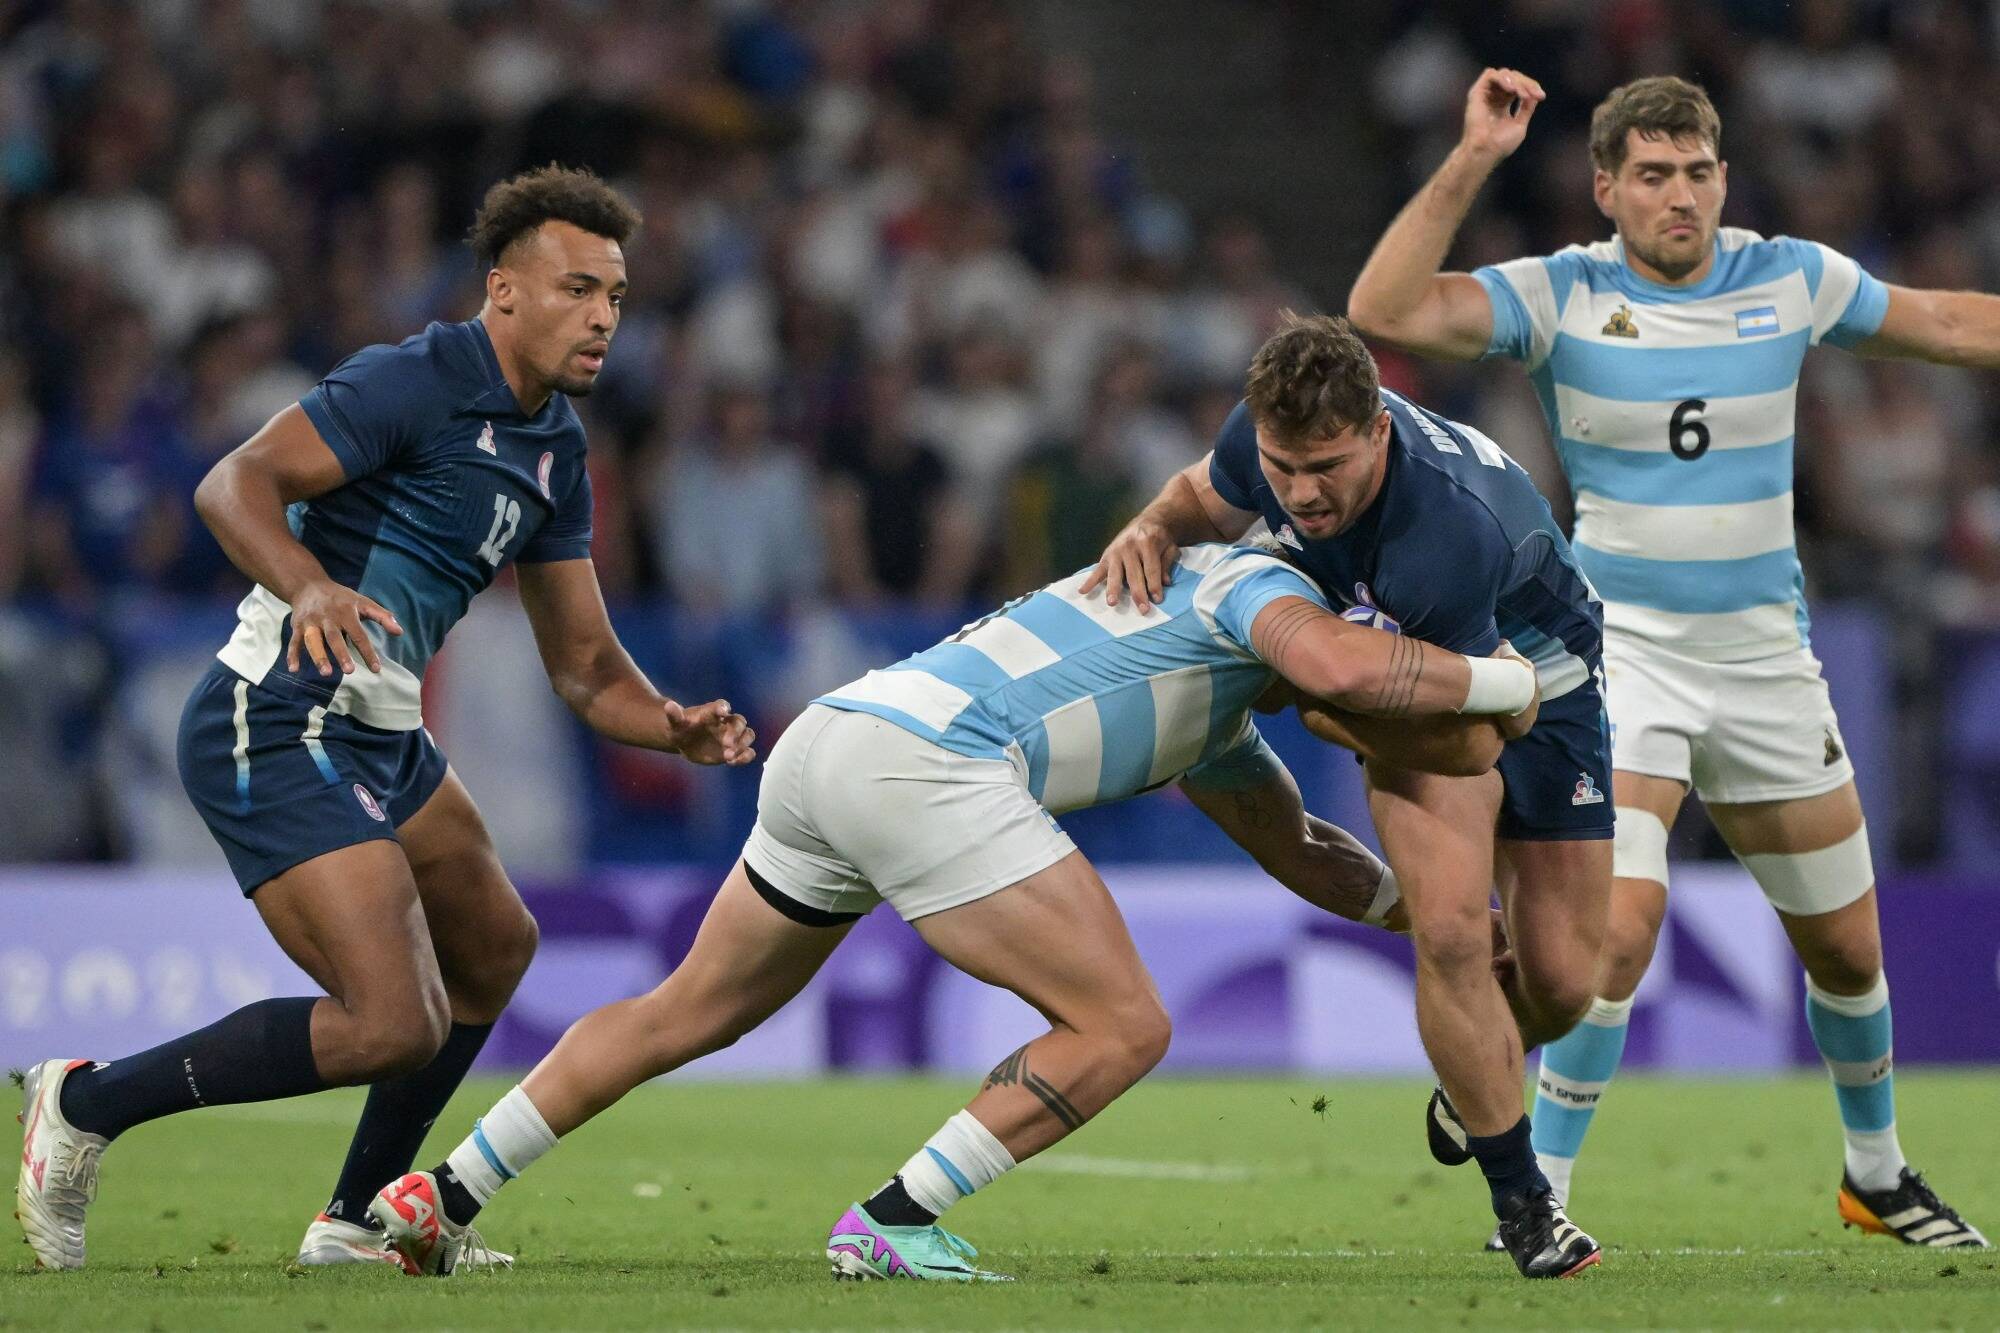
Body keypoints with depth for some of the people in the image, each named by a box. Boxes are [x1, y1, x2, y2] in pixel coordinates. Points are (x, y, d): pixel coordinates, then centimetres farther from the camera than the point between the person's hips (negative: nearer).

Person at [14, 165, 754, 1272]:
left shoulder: (554, 451, 13)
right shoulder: (412, 384, -15)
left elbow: (584, 666, 14)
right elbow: (233, 484, -26)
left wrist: (677, 728, -6)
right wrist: (310, 588, -44)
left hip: (377, 738, 10)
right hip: (275, 731, -10)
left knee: (493, 948, 26)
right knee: (395, 1025, -18)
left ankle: (359, 1221, 35)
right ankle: (86, 1105, -4)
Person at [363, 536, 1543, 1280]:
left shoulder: (1214, 729, 32)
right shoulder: (1255, 583, 5)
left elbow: (1301, 851, 47)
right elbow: (1343, 664, -18)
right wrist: (1495, 682, -3)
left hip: (826, 742, 10)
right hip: (917, 760, -10)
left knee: (688, 1015, 23)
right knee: (1123, 1028, -5)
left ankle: (441, 1199, 24)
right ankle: (893, 1225, -6)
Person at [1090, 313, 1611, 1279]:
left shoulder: (1455, 530, -43)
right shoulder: (1271, 430, -26)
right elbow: (1210, 497, 1)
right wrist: (1154, 528, -22)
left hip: (1535, 680, -3)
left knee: (1561, 982, -1)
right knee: (1450, 929, -19)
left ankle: (1474, 1082, 37)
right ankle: (1520, 1200, -5)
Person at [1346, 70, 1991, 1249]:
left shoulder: (1789, 279, -1)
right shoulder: (1562, 296, -9)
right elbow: (1385, 312, -23)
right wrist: (1474, 161, -28)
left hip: (1764, 654, 4)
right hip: (1620, 648, -4)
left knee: (1847, 946, 11)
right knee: (1623, 919, -23)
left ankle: (1877, 1174, 35)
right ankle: (1538, 1196, -11)